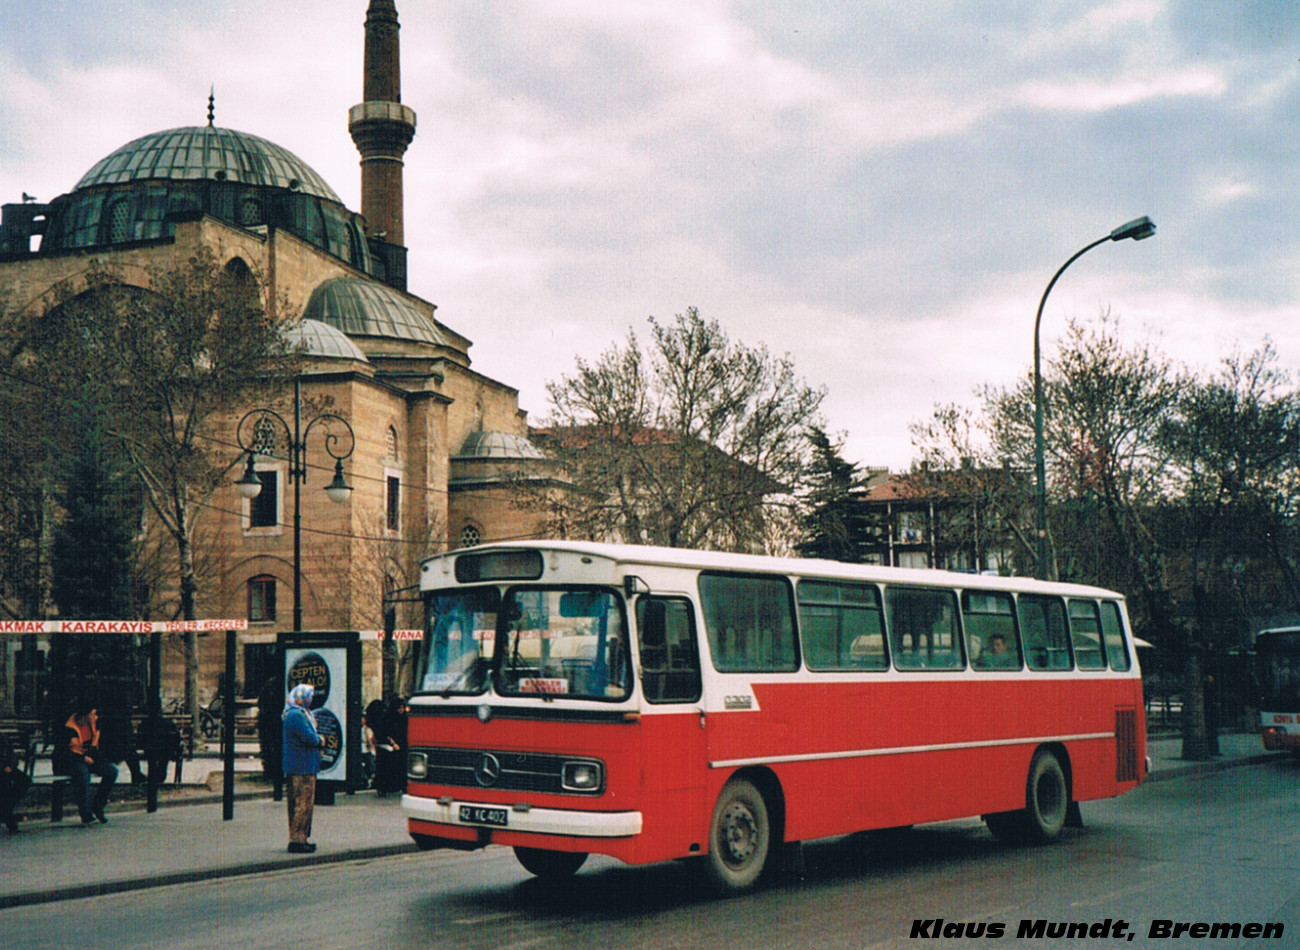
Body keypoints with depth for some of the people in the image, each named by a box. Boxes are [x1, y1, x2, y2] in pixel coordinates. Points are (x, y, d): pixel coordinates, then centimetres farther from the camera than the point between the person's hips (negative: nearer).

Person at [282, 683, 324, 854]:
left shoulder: (300, 714, 18)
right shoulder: (296, 715, -17)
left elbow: (310, 736, 21)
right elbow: (309, 738, -22)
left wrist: (317, 739, 2)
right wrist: (319, 740, -3)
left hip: (303, 767, 11)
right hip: (302, 768, -11)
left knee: (303, 803, 15)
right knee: (303, 803, -8)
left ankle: (299, 839, 20)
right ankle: (297, 840, -6)